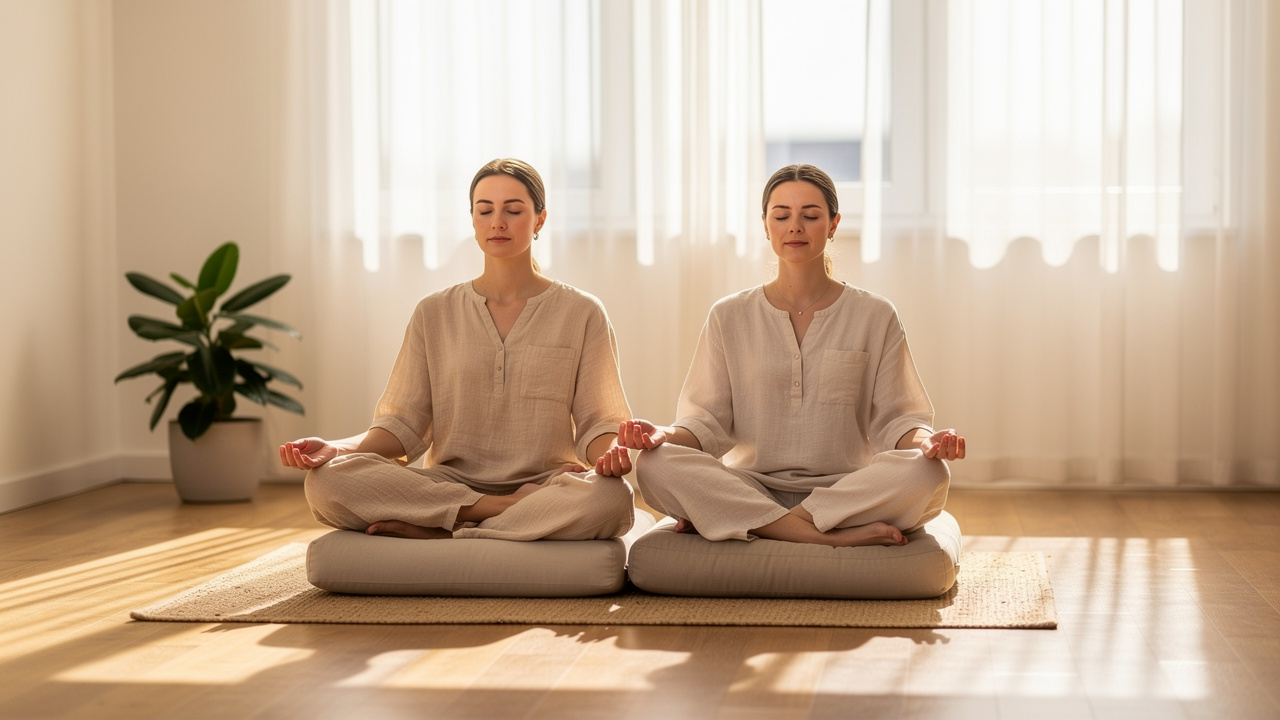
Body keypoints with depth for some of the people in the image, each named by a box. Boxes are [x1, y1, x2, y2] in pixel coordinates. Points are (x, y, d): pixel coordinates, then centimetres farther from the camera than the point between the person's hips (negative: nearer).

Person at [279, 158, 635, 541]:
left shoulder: (581, 313, 8)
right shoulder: (435, 313, 12)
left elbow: (596, 422, 4)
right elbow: (405, 423, 7)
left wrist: (610, 452, -20)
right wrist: (337, 449, -12)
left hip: (544, 482, -1)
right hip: (450, 483, 1)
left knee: (611, 498, -38)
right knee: (327, 479, -26)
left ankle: (437, 533, -24)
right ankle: (520, 510, -22)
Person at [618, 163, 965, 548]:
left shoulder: (875, 316, 10)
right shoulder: (729, 317, 11)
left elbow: (893, 418, 5)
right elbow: (708, 420, 6)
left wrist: (924, 441, -18)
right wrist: (665, 436, -16)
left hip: (846, 487, 0)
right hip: (751, 488, 0)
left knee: (928, 473, -32)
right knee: (655, 465, -29)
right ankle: (836, 537, -31)